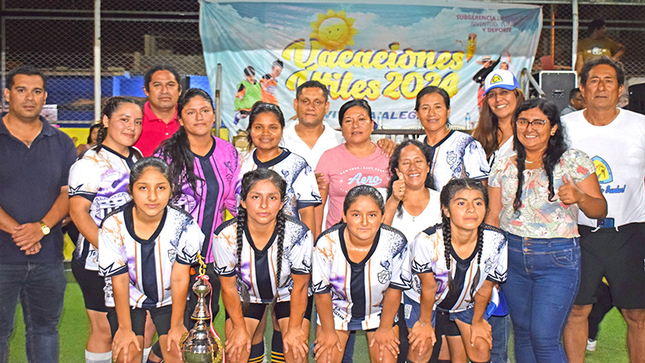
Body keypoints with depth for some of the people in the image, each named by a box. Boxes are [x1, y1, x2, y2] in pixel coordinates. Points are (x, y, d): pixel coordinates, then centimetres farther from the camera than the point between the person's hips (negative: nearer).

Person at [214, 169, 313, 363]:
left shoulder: (299, 234, -30)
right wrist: (239, 327, -6)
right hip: (246, 294, 1)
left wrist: (294, 328, -9)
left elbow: (300, 285, -15)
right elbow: (228, 287, -11)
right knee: (235, 347, -11)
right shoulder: (225, 236, -28)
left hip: (287, 294, -1)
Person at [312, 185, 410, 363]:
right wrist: (328, 331, -3)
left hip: (380, 311, 0)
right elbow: (322, 292, -11)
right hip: (337, 310, 0)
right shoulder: (326, 244, -25)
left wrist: (385, 328, -2)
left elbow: (394, 289, -9)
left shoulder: (395, 243, -24)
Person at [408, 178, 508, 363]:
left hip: (465, 303, 3)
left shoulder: (496, 241, -27)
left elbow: (485, 288, -11)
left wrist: (477, 322, 3)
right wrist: (425, 322, -4)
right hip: (424, 300, -3)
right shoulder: (427, 241, -35)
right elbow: (429, 287, -19)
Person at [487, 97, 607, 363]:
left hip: (557, 258, -4)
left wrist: (579, 197, -22)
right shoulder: (503, 167, 7)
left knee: (544, 338, -9)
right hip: (511, 257, 4)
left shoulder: (573, 161, -2)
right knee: (522, 333, 12)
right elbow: (493, 216, 10)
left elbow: (600, 210, -1)